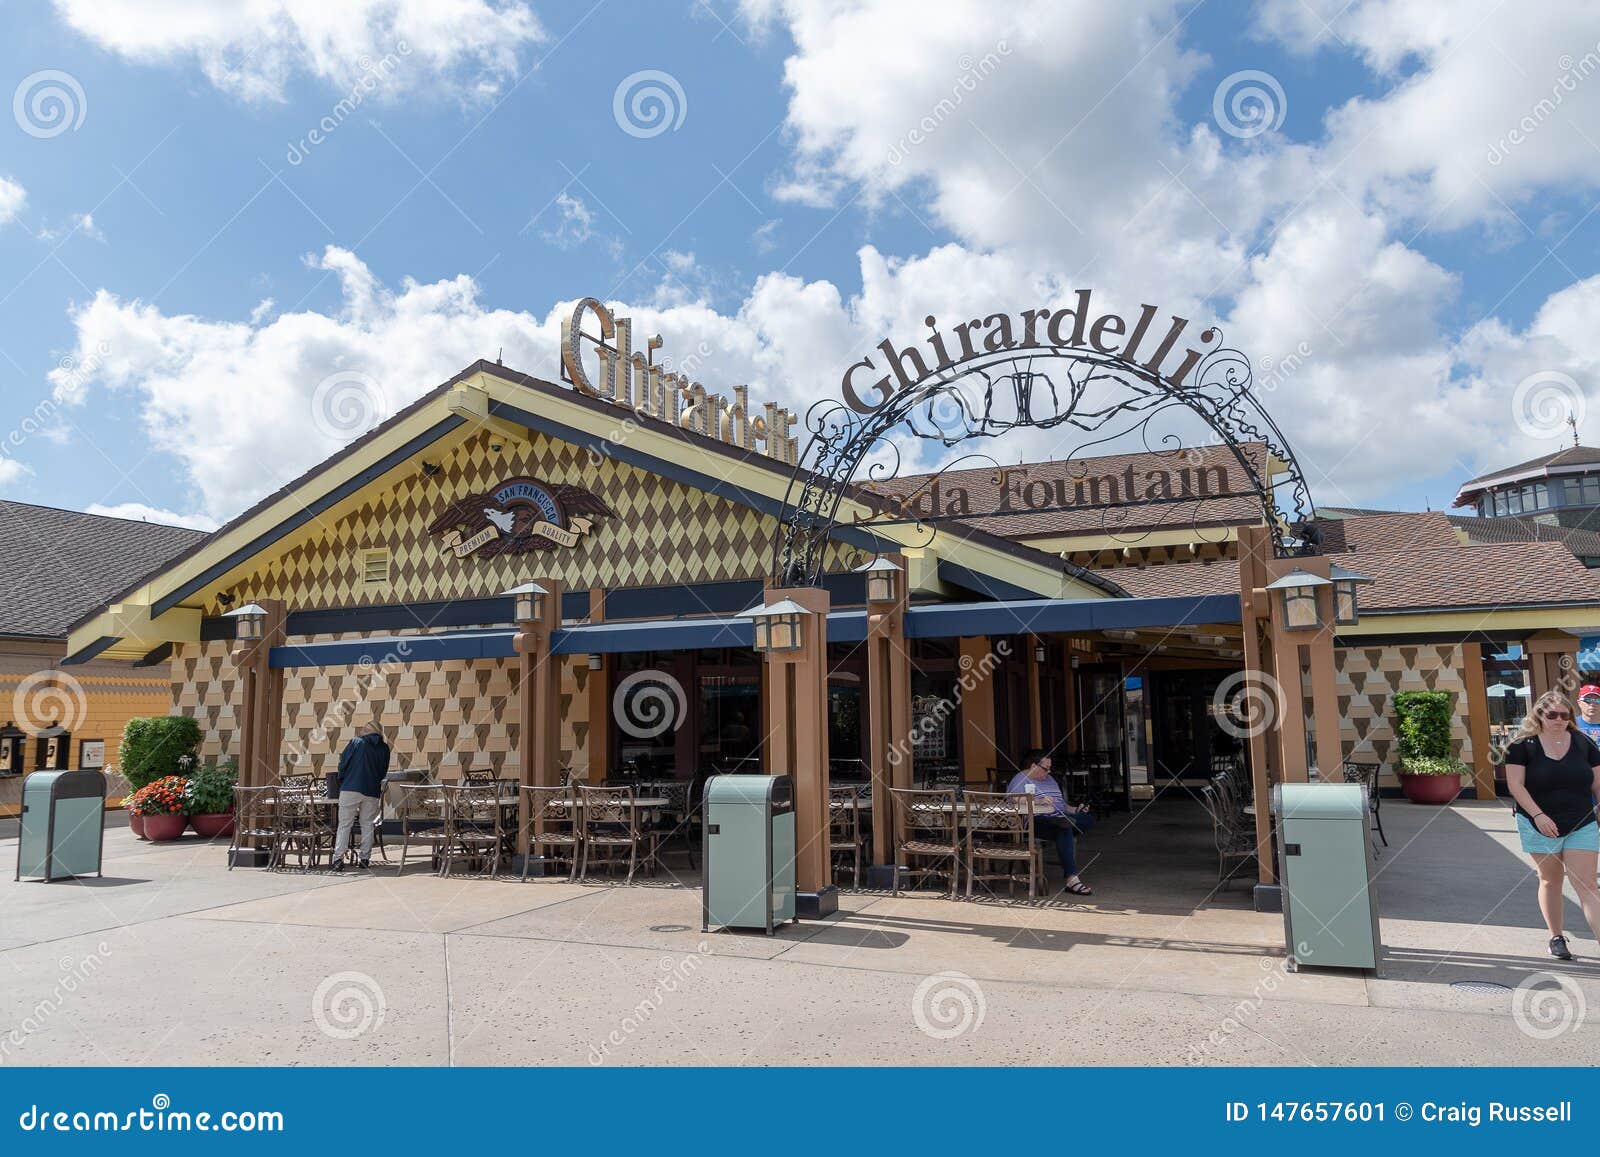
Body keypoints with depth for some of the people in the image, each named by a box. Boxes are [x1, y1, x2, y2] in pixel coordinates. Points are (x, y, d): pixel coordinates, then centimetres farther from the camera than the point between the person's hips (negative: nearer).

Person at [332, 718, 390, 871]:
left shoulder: (356, 742, 0)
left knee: (344, 825, 2)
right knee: (368, 825, 10)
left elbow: (343, 763, 1)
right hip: (372, 792, 3)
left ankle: (338, 858, -5)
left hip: (350, 789, -2)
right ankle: (365, 858, 9)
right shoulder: (384, 748, 9)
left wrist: (342, 781, 16)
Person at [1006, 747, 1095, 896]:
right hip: (1037, 821, -8)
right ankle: (1072, 880, -40)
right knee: (1064, 830, -36)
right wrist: (1037, 801, -24)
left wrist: (1074, 809, 13)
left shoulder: (1049, 779, 29)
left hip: (1058, 818, 8)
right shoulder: (1020, 780, 2)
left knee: (1089, 818, -8)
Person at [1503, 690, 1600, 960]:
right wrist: (1538, 815, -20)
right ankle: (1556, 937, 28)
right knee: (1550, 881, 13)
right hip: (1540, 826, -1)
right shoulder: (1523, 744, -7)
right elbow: (1515, 784, -10)